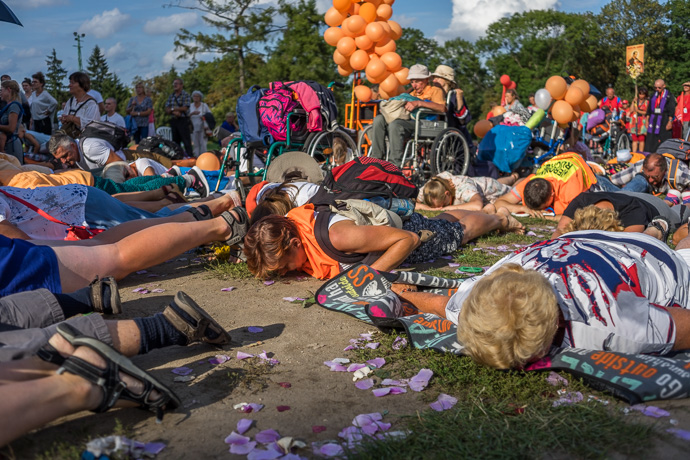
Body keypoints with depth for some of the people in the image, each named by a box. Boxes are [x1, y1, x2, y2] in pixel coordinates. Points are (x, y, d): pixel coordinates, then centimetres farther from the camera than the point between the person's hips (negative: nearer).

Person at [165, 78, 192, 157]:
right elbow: (167, 110, 8)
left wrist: (173, 108, -4)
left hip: (183, 120, -6)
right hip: (173, 120, 6)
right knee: (175, 140, 8)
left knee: (186, 140, -9)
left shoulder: (185, 95, -2)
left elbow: (185, 108, -11)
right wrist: (174, 112, -12)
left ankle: (189, 156, -10)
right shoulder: (171, 96, 14)